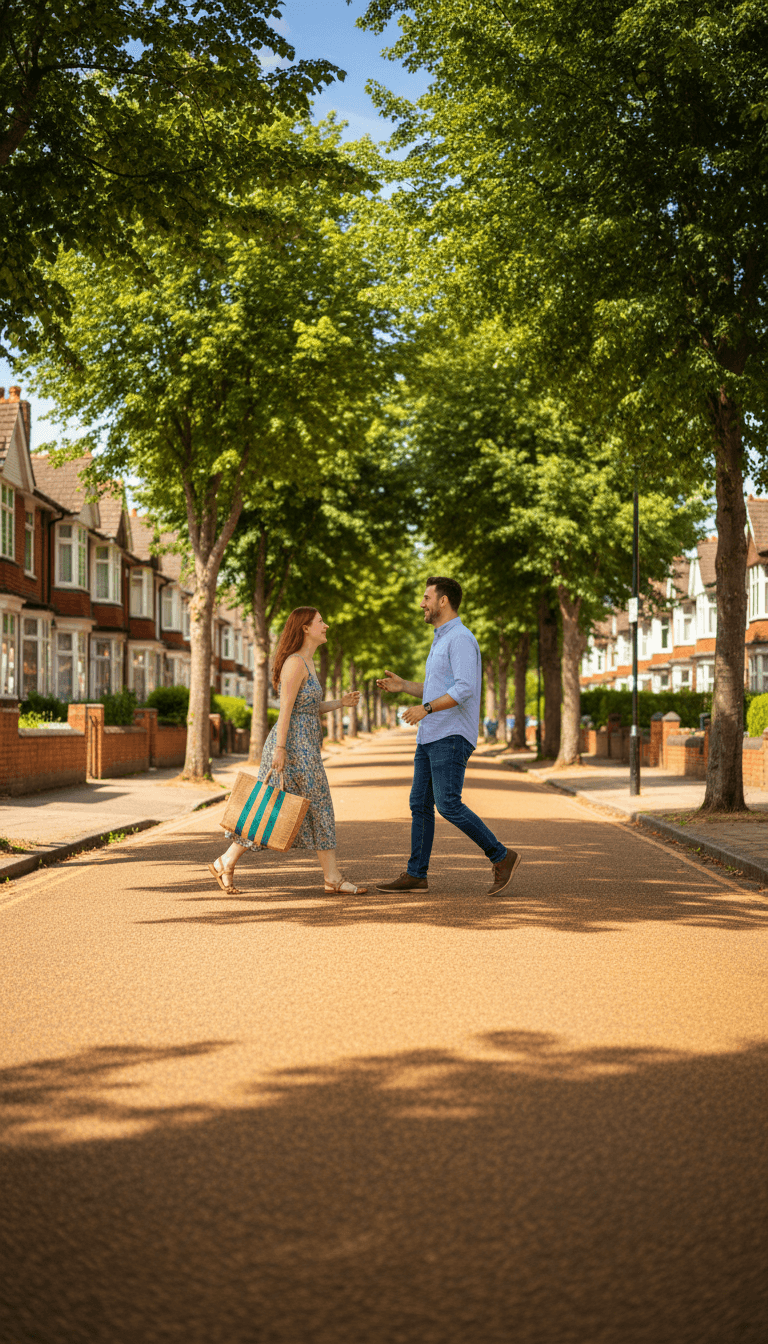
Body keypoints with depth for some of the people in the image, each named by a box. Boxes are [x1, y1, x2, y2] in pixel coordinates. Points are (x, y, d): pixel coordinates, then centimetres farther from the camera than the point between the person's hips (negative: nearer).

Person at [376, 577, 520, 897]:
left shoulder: (461, 639, -12)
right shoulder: (441, 641, 20)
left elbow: (465, 689, -23)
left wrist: (425, 709, -23)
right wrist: (402, 685, 18)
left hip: (452, 737, -10)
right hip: (431, 738, 10)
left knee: (448, 805, -15)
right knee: (420, 804, 7)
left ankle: (501, 857, -4)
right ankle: (415, 875, 9)